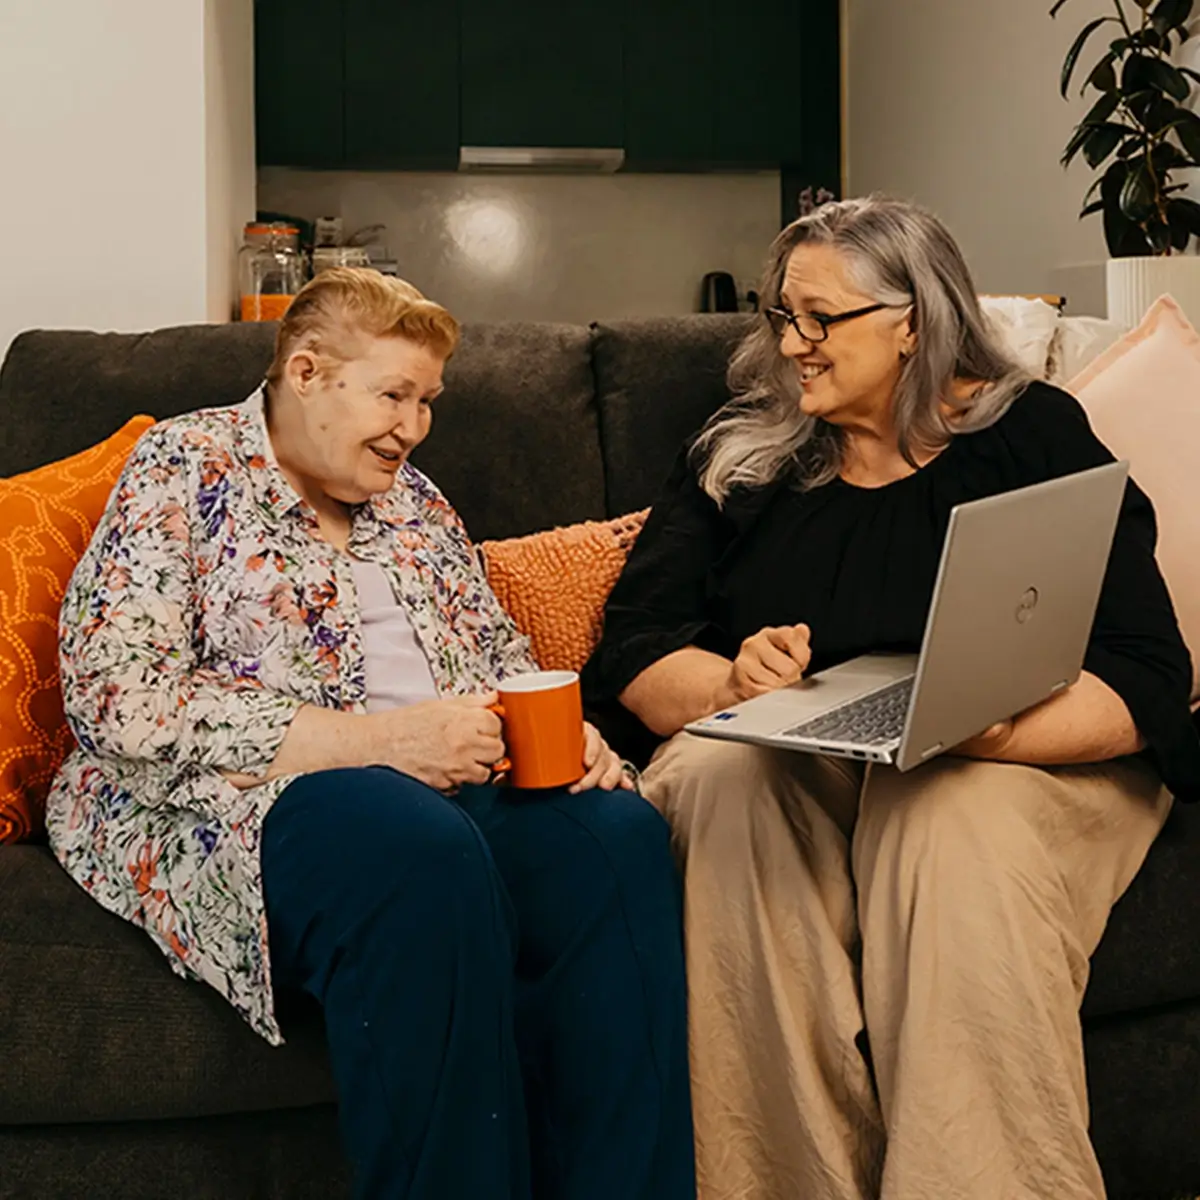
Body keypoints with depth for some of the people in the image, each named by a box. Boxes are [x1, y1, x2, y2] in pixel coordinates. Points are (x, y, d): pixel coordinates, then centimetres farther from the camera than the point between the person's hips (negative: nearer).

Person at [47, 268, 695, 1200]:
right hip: (241, 801, -5)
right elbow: (116, 698, -11)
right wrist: (375, 740, -19)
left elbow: (500, 658, 25)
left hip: (445, 788, 6)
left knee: (621, 834, -25)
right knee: (422, 852, -38)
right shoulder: (185, 469, 2)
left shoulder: (410, 499, 22)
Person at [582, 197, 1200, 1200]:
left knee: (954, 827, -36)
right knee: (723, 786, -31)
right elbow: (634, 652, 4)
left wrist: (988, 728, -28)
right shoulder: (739, 455, 11)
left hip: (1019, 765, -2)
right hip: (788, 760, 3)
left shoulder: (1036, 434, 1)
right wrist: (733, 684, -20)